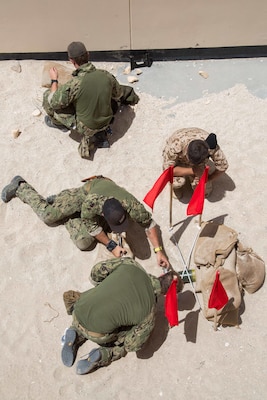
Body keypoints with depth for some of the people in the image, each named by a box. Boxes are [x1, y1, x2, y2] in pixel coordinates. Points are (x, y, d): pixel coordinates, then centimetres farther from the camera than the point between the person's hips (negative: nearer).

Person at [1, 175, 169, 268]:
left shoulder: (133, 206, -41)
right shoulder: (91, 203, -44)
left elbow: (150, 224, -24)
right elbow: (92, 226, -24)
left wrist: (159, 251, -31)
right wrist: (111, 245, -26)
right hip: (88, 190, -3)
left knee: (84, 242, -10)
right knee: (48, 215, -5)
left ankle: (67, 217, 19)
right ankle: (20, 186, 22)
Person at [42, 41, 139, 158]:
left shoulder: (74, 85, -28)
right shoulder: (106, 75, -14)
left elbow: (54, 103, -12)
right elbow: (118, 94, 6)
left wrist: (54, 80, 3)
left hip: (84, 126, -4)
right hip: (105, 123, 4)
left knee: (47, 95, 3)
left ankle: (59, 123, 31)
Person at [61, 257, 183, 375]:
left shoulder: (130, 264, -8)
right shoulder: (149, 311, -10)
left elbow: (96, 271, 0)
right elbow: (133, 345, -4)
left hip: (78, 313, 3)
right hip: (98, 333, -3)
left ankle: (76, 336, 14)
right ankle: (102, 355, 1)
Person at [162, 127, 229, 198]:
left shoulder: (212, 147, -36)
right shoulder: (175, 145, -43)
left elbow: (223, 167, -18)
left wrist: (207, 180, -21)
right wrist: (193, 171, -38)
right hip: (178, 161, -2)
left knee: (205, 191, -12)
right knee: (178, 182, -32)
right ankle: (176, 185, 6)